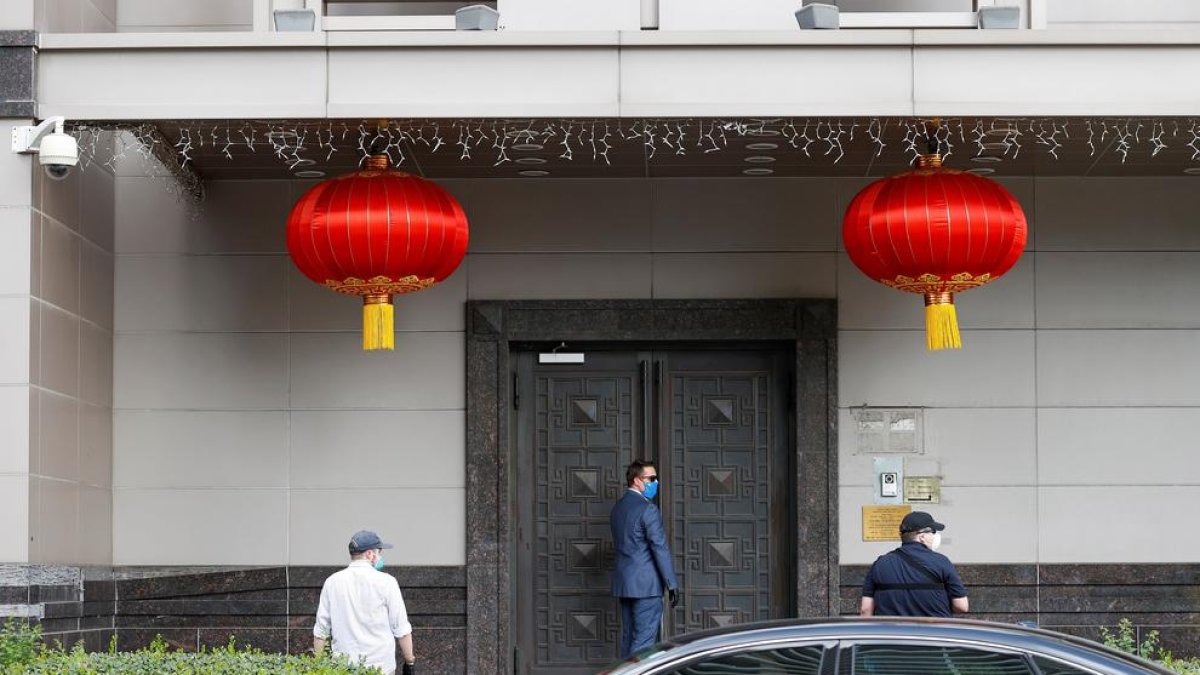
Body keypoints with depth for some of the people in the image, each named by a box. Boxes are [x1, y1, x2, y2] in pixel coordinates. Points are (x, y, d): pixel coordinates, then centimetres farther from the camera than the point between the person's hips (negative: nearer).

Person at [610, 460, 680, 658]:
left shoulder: (617, 508, 13)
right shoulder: (648, 509, -14)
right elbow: (660, 547, -16)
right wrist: (672, 584, -13)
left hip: (624, 582, 9)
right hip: (646, 585, -9)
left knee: (629, 638, 12)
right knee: (644, 640, -7)